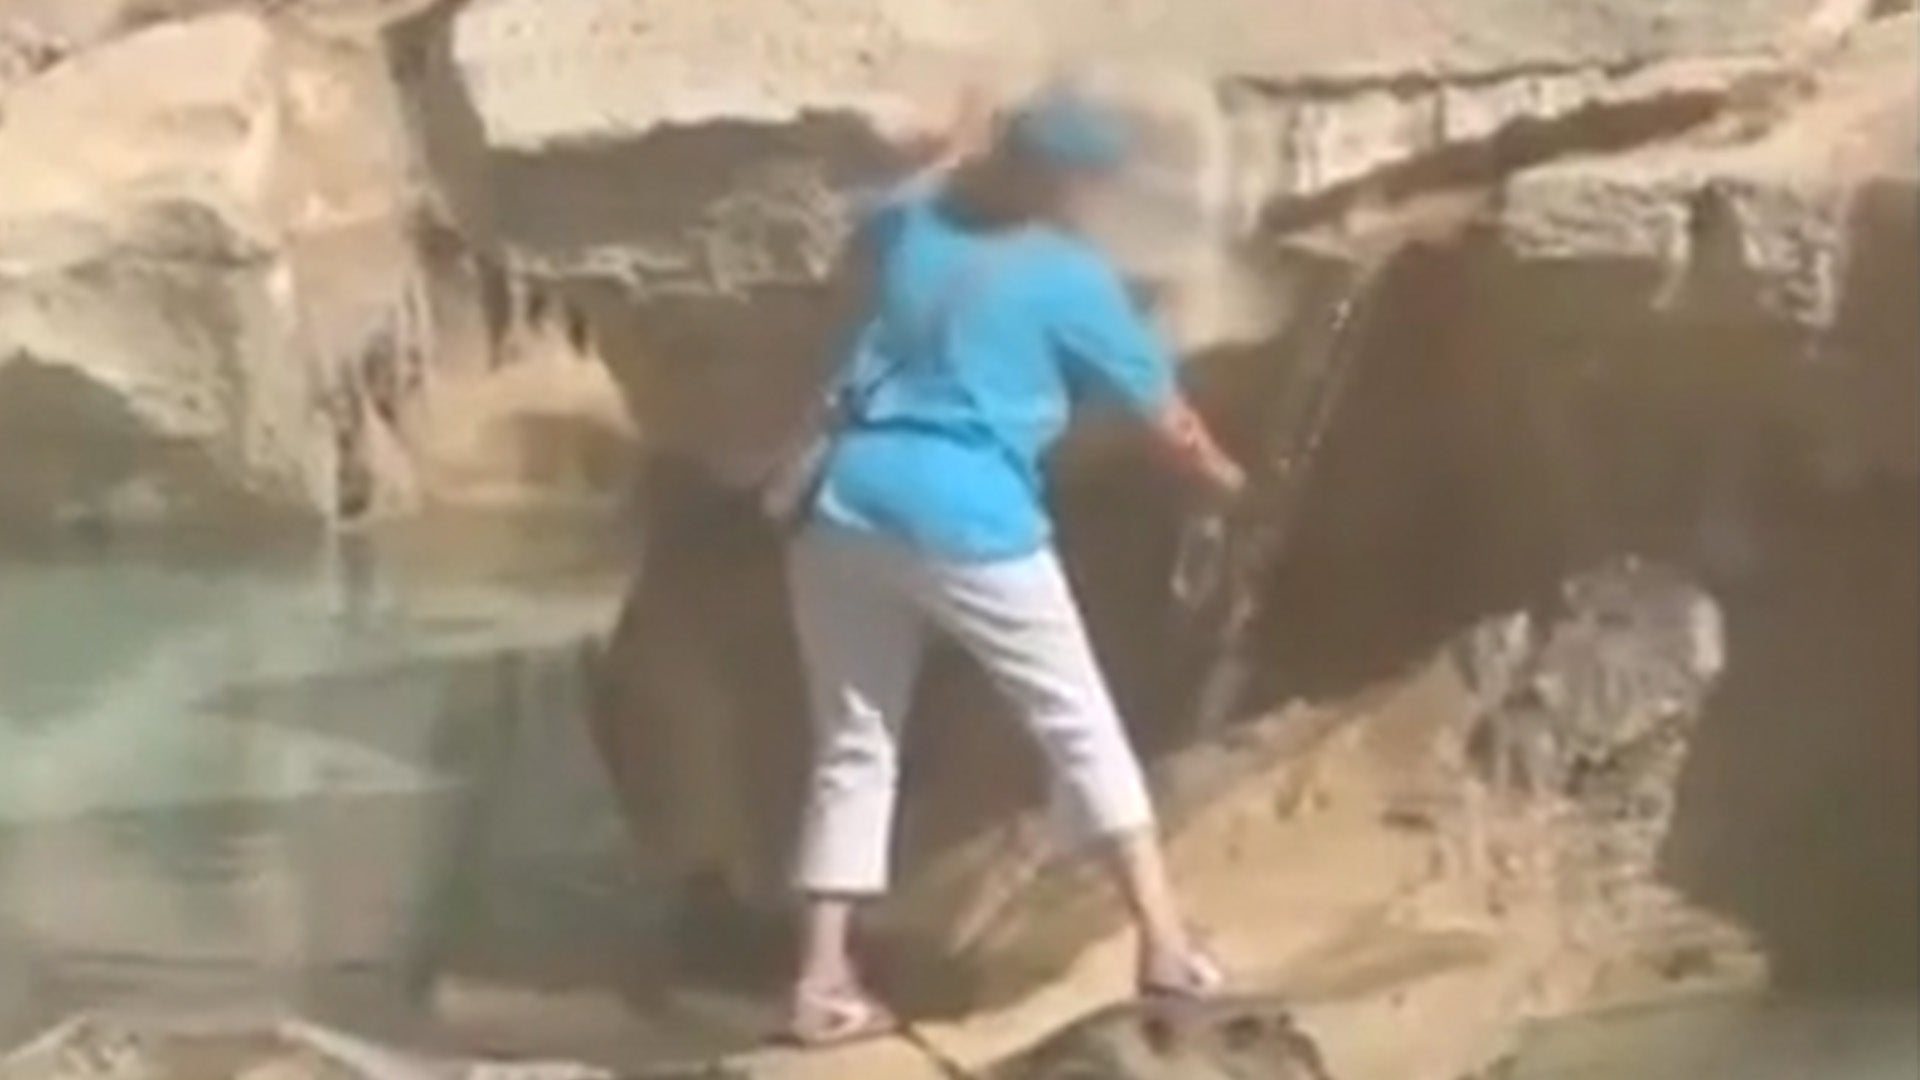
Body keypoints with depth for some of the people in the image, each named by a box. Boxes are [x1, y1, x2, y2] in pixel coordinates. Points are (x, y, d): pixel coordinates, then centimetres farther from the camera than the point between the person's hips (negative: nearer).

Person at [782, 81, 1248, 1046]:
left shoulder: (909, 228, 14)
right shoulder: (1068, 277, 1)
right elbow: (1161, 411, 12)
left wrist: (967, 155, 49)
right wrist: (1220, 474, 31)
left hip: (847, 509, 5)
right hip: (969, 524, -5)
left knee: (854, 749, 12)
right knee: (1080, 727, 6)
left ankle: (822, 980, 9)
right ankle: (1165, 945, 2)